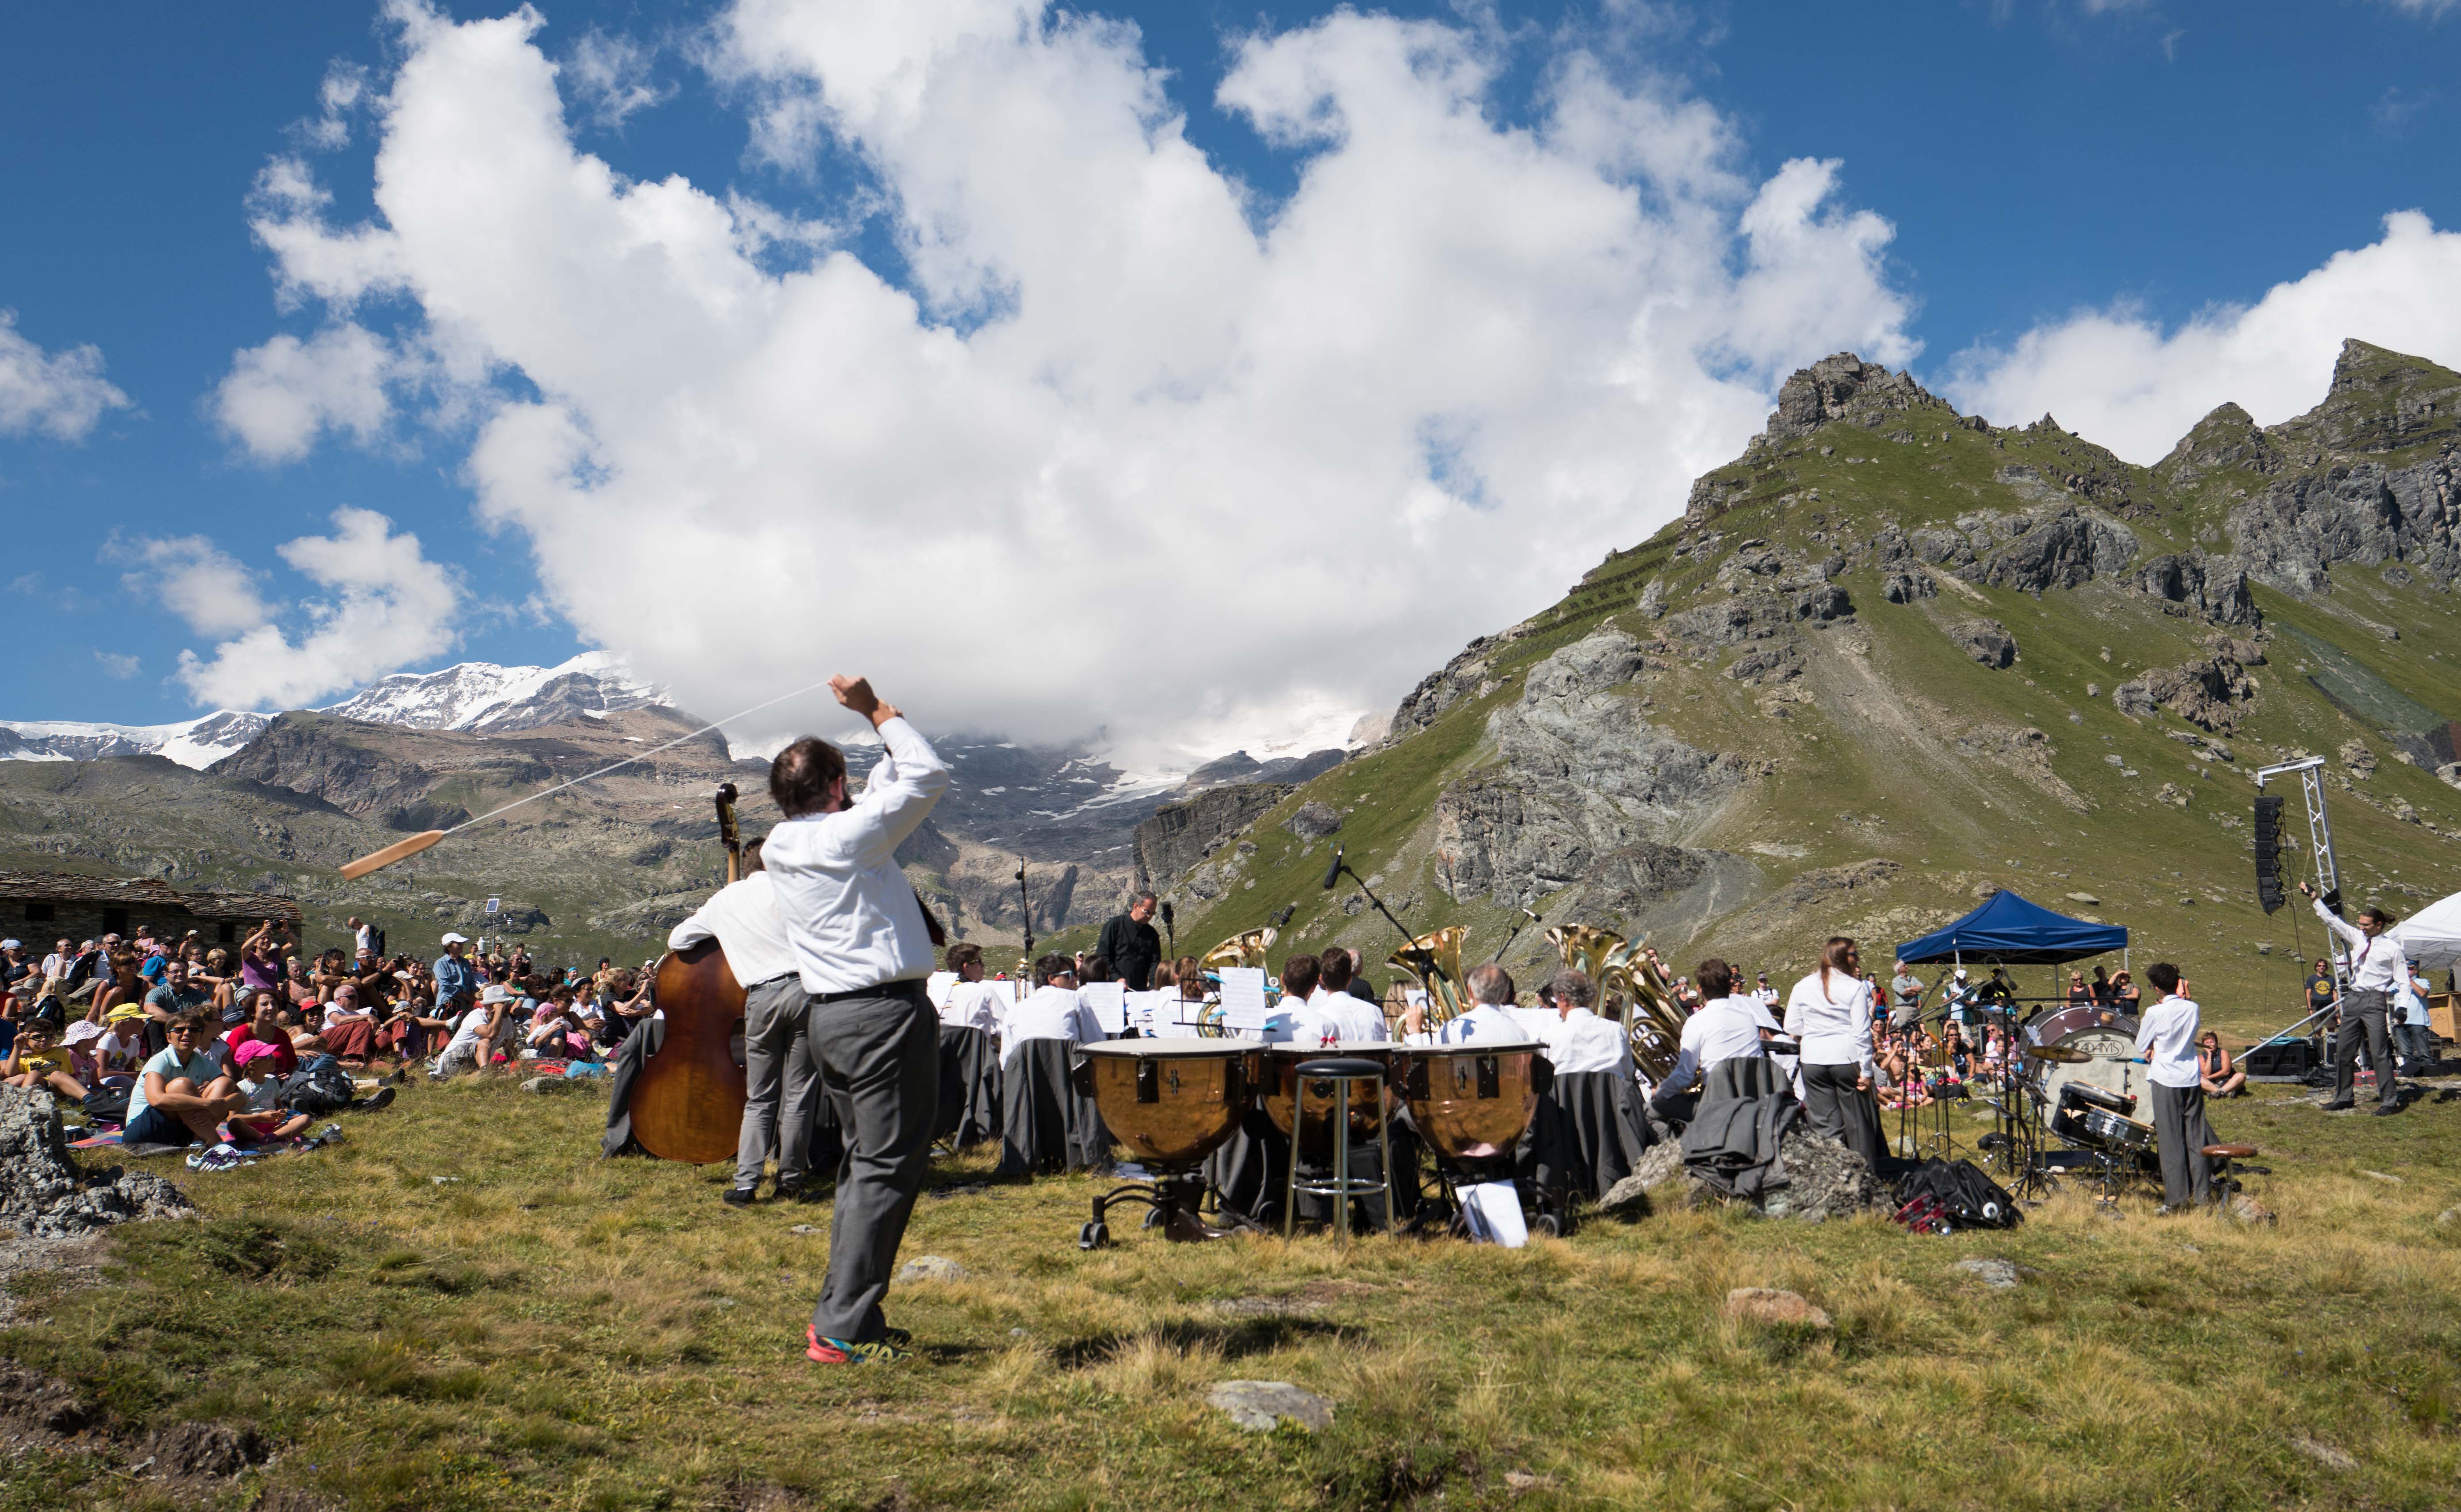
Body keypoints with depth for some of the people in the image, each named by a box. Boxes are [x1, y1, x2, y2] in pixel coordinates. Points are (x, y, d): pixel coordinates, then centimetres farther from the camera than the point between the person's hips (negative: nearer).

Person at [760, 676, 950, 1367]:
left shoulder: (780, 848, 10)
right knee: (887, 1167, -4)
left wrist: (882, 729, 28)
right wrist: (879, 711, 3)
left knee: (863, 1162, 17)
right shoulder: (848, 835, -14)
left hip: (826, 1016, 9)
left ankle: (843, 1316, 20)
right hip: (885, 1012, -9)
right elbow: (930, 778, -5)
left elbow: (884, 795, 25)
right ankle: (843, 1329, -3)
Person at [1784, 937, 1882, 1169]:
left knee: (1825, 1124, 5)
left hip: (1813, 1061, 3)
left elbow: (1791, 1027, 6)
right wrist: (1866, 1071, -7)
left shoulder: (1802, 987, 5)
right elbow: (1862, 1033, -9)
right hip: (1847, 1059, -3)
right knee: (1858, 1123, 6)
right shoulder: (1856, 987, -6)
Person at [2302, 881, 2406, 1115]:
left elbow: (2403, 982, -3)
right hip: (2353, 999, 7)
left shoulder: (2392, 948, -3)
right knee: (2344, 1052, 9)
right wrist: (2314, 898, 14)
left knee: (2379, 1053, -10)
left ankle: (2390, 1101, -5)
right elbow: (2332, 921, 17)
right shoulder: (2357, 937, 12)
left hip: (2375, 1001, -7)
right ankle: (2344, 1097, 19)